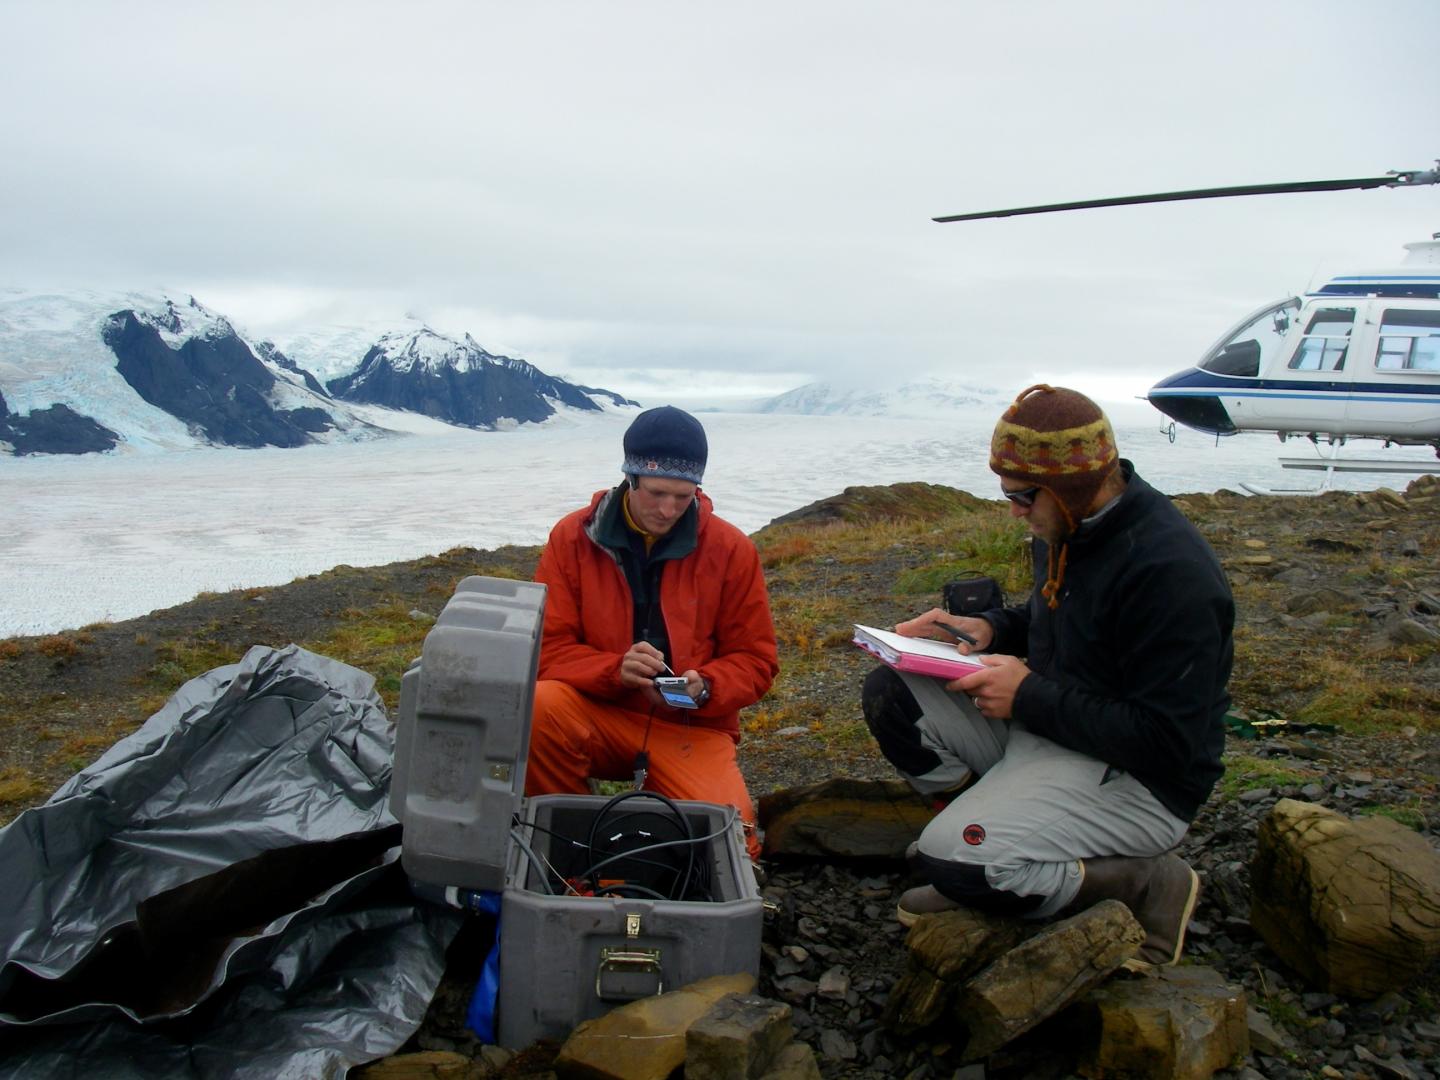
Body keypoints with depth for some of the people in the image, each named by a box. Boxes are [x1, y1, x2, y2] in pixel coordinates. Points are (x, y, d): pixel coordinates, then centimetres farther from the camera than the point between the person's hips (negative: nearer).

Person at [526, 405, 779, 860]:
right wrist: (616, 670, -24)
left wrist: (704, 688, -19)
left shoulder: (731, 549, -3)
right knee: (540, 707, -32)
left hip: (692, 727, 0)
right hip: (598, 714, 1)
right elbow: (549, 647, -5)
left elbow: (755, 660, 2)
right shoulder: (573, 536, -3)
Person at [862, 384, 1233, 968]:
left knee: (951, 861, -26)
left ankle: (1148, 883, -6)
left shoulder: (1169, 570, -27)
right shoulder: (1067, 527, 2)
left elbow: (1168, 743, -27)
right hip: (1042, 724, 9)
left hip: (1138, 780, -9)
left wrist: (1029, 697, -22)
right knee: (889, 695, -3)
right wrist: (990, 628, 2)